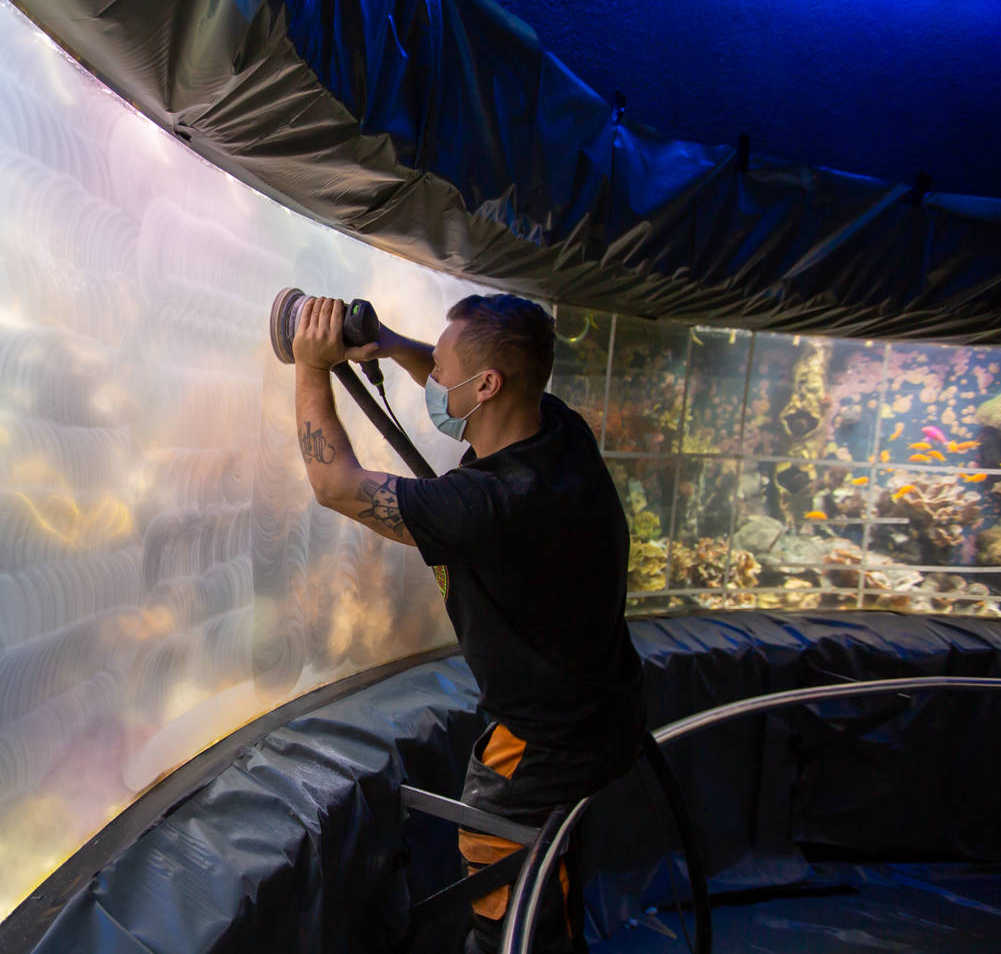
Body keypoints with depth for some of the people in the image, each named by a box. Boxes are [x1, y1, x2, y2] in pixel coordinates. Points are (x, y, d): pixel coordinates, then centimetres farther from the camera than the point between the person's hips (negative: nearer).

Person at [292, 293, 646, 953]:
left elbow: (336, 484, -23)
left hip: (548, 750, -9)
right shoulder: (562, 429, -13)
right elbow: (458, 386, 8)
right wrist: (391, 345, -7)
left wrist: (311, 368, -14)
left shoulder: (491, 508, -39)